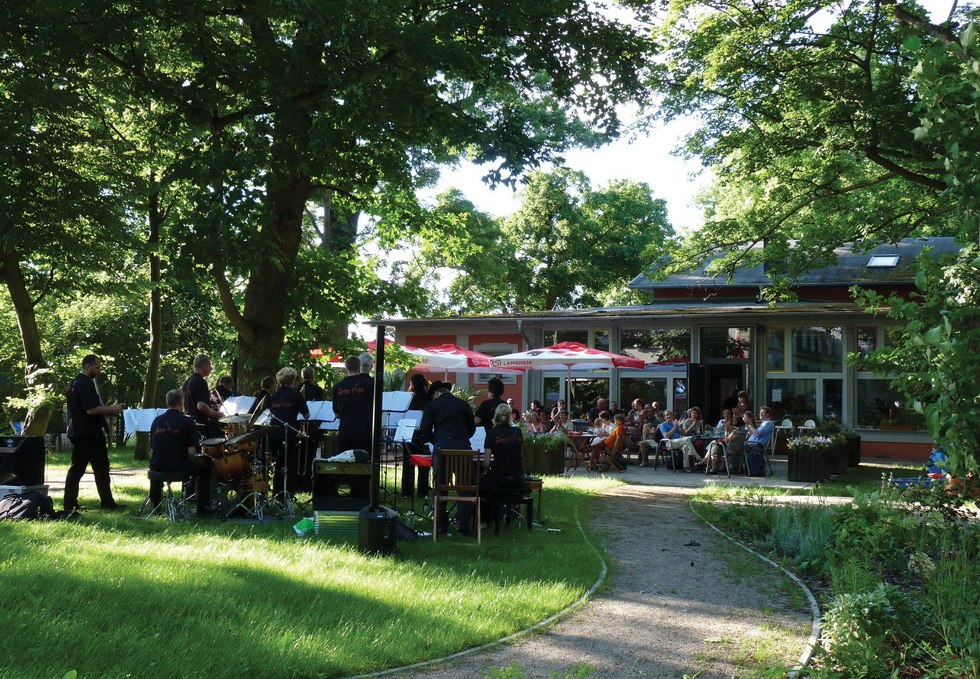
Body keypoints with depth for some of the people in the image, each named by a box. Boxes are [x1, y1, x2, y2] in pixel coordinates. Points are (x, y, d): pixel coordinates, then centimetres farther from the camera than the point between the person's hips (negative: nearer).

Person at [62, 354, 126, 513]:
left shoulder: (76, 382, 17)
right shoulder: (86, 384, -16)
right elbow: (91, 409, -24)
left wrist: (109, 409, 16)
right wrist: (112, 409, -13)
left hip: (77, 433, 10)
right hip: (90, 434, -10)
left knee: (77, 468, 10)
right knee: (101, 468, -2)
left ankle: (69, 503, 10)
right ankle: (107, 503, 2)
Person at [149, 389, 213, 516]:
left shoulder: (157, 421, 6)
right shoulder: (187, 422, -8)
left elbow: (152, 447, 12)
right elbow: (191, 452, -13)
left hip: (157, 468, 5)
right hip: (179, 467, -5)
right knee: (205, 468, 18)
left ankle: (155, 505, 47)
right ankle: (202, 509, 16)